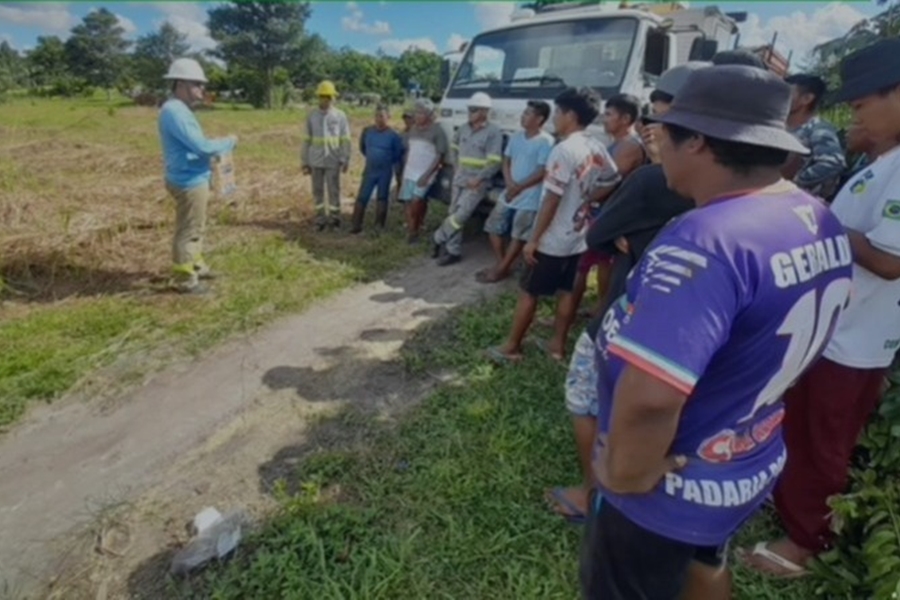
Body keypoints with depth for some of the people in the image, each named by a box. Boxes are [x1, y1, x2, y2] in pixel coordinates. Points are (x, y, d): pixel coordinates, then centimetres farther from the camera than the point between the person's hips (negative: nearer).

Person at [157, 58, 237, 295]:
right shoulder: (174, 111, -20)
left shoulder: (179, 109, 13)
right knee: (188, 231, -1)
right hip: (189, 182, -10)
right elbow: (201, 146, -25)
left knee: (195, 228, 22)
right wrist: (229, 142, -10)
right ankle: (185, 280, 9)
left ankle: (196, 266, 37)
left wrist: (219, 146, 4)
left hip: (193, 179, 10)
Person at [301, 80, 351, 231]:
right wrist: (304, 162, 5)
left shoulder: (340, 116, -1)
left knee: (334, 190, -1)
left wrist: (345, 160, -12)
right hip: (316, 161, 2)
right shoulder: (312, 116, 5)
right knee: (318, 191, 5)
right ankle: (320, 219, 14)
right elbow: (307, 141, 7)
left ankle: (334, 219, 11)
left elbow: (345, 140, -3)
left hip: (333, 161, -2)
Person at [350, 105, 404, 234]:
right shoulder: (367, 131, -2)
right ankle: (356, 225, 4)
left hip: (385, 172, -2)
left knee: (382, 198, 9)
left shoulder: (393, 135, -11)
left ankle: (379, 226, 19)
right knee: (362, 198, -1)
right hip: (369, 170, 2)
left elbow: (398, 155, 0)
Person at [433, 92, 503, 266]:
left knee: (460, 216, -11)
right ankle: (454, 251, 21)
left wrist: (478, 180, -19)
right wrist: (455, 167, 14)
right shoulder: (464, 128, 6)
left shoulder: (493, 132, -14)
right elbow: (454, 146, 24)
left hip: (476, 184, -7)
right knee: (454, 215, 10)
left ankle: (439, 239, 7)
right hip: (459, 180, 7)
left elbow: (495, 162, -18)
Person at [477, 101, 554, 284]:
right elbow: (506, 161, 11)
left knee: (518, 236, 2)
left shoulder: (546, 141, -13)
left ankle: (501, 269, 13)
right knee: (494, 227, 10)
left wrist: (519, 188, -12)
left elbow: (542, 173, -16)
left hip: (530, 197, -7)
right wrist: (510, 183, -7)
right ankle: (502, 265, 23)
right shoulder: (516, 136, 8)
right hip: (509, 192, 8)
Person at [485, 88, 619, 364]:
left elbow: (551, 200, -22)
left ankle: (511, 347, 14)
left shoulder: (564, 150, -21)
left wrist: (534, 239, -17)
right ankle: (558, 344, 26)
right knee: (566, 292, 15)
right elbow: (612, 181, 16)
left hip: (552, 240, -8)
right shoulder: (597, 149, 4)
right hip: (577, 236, 8)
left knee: (529, 292, 3)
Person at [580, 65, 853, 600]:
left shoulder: (708, 240, -34)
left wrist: (627, 475, -23)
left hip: (678, 488, -7)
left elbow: (648, 398, -42)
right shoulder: (822, 224, -3)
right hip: (748, 467, 8)